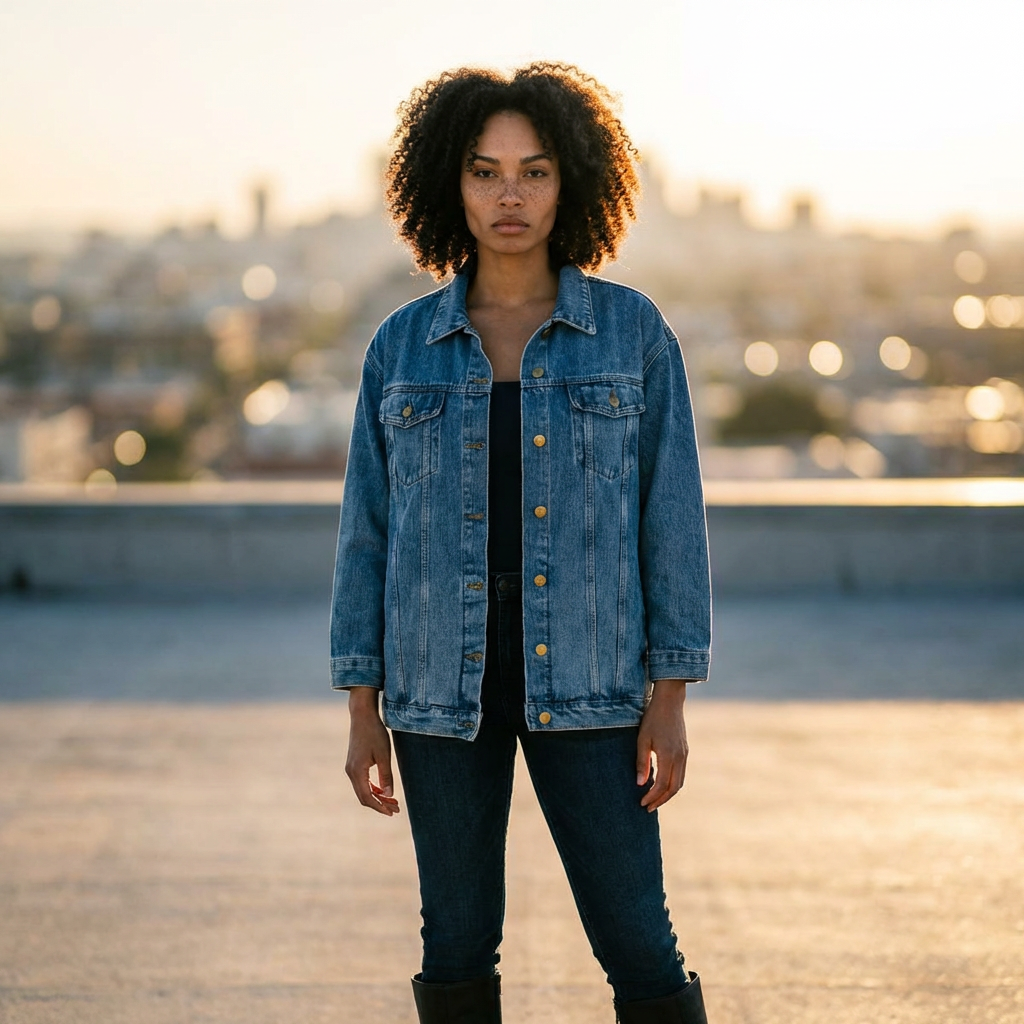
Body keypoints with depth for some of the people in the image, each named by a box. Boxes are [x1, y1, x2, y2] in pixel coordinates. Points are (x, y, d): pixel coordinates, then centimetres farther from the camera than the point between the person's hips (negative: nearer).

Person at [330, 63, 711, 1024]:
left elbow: (670, 515, -1)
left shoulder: (633, 330, -1)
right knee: (457, 944, 7)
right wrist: (363, 711, 2)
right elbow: (370, 530, 6)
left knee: (635, 940, -1)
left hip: (583, 680, -1)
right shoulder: (403, 347, 4)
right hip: (442, 681, 2)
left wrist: (670, 699, -6)